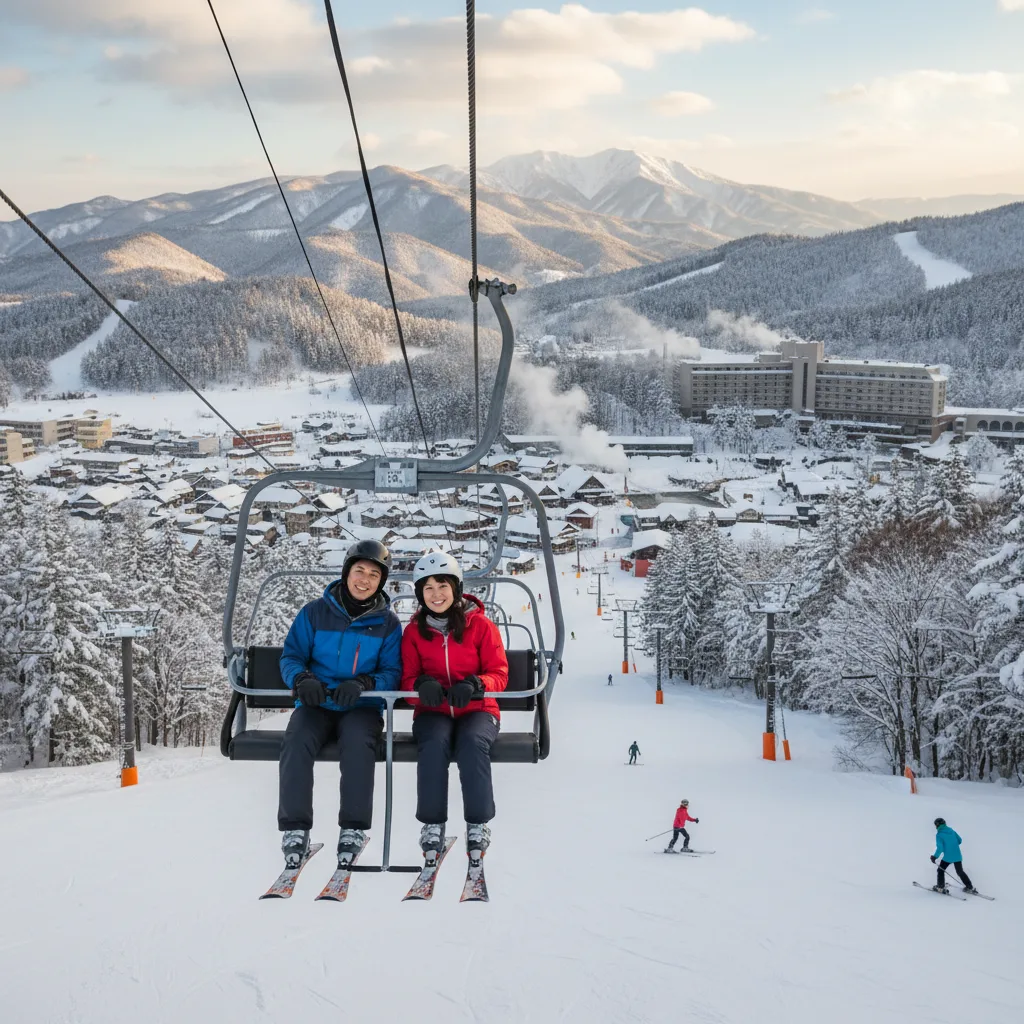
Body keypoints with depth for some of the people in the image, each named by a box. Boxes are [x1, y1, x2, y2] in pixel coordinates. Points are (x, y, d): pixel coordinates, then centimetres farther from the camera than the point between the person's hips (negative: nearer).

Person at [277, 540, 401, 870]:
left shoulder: (388, 623, 5)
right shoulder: (315, 612, 5)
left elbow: (392, 672, 0)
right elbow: (291, 655, 5)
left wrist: (363, 684, -21)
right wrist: (302, 679, -18)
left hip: (362, 707, -1)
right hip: (316, 704, 1)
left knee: (358, 743, -34)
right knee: (297, 741, -30)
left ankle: (353, 829, -25)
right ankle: (295, 829, -24)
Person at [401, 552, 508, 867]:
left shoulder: (481, 625, 0)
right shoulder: (414, 631, 6)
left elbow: (499, 673, -1)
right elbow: (407, 678, 6)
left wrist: (474, 685, -23)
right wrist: (421, 685, -20)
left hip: (477, 710, -1)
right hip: (433, 712, 1)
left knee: (472, 743, -34)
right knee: (434, 744, -33)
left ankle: (478, 825, -21)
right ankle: (432, 824, -21)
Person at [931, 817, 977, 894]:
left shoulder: (939, 834, -12)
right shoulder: (951, 830, 4)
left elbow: (940, 848, -19)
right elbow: (960, 840, 11)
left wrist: (935, 857, -8)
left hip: (948, 857, -5)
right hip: (957, 856, 5)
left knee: (940, 870, 15)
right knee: (960, 872, 21)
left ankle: (940, 887, 13)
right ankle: (970, 887, 24)